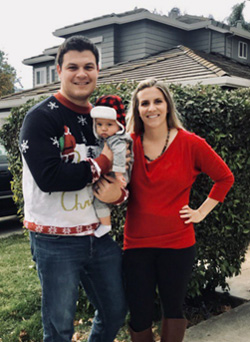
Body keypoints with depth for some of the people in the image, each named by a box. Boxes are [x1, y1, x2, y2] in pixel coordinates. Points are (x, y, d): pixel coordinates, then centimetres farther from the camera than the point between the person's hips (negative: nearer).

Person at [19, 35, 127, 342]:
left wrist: (119, 193, -9)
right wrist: (99, 165, -15)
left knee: (115, 311, 19)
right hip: (55, 242, -6)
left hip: (100, 236, 6)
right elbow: (48, 177, -25)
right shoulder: (41, 118, -11)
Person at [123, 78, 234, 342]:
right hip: (137, 243, 1)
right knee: (139, 317, 8)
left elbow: (225, 177, 6)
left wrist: (201, 212, 2)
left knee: (173, 308, 15)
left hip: (177, 243, -1)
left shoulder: (190, 144, -6)